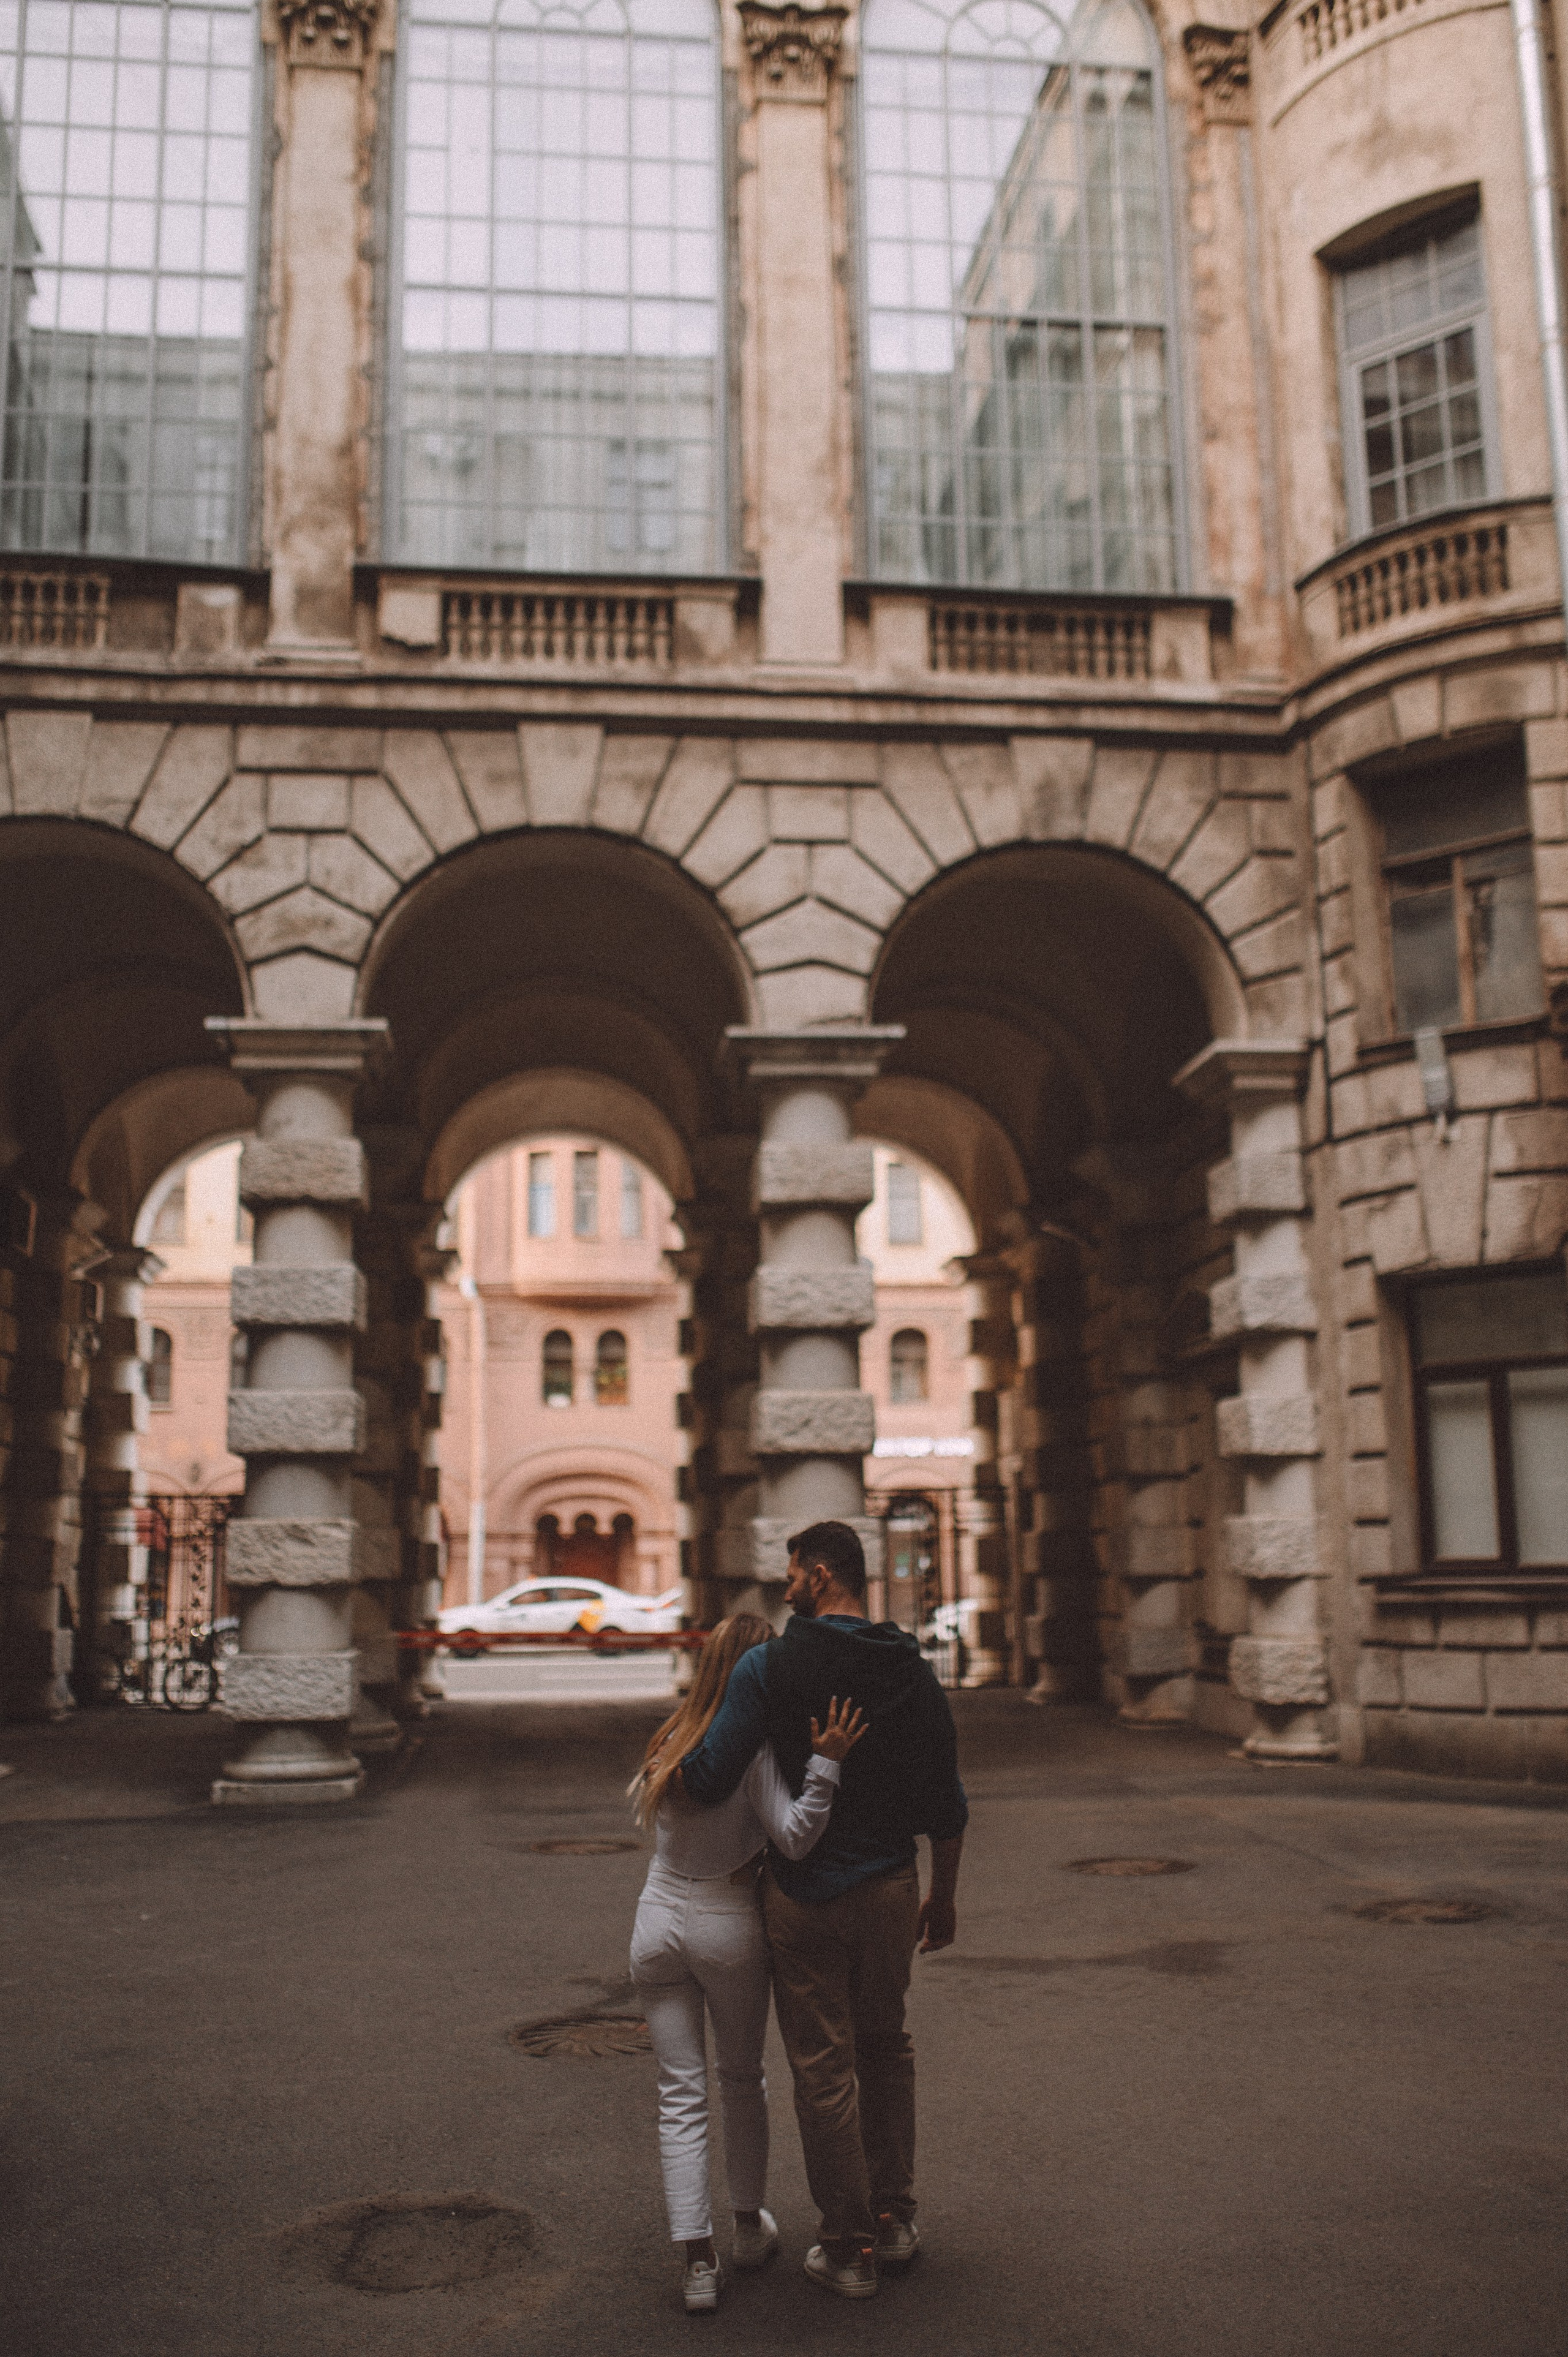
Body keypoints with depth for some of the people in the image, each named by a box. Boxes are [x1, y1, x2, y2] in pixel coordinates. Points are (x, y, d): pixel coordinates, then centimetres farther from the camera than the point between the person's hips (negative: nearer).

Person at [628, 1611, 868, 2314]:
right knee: (742, 2081, 19)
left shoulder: (668, 1742, -3)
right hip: (728, 1926, -3)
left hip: (658, 1923, 3)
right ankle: (749, 2227, 34)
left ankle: (697, 2260, 4)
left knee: (681, 2096, 7)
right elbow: (795, 1836, -25)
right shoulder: (754, 1753, -18)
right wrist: (825, 1763, -31)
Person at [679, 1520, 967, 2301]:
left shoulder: (770, 1667, -14)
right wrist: (944, 1895, 16)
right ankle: (894, 2216, 28)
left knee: (823, 2067, 7)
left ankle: (849, 2249, 16)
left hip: (804, 1897, -4)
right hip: (890, 1890, 4)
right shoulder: (914, 1671, 1)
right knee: (885, 2045, 23)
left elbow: (709, 1782, -18)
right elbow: (946, 1801, 5)